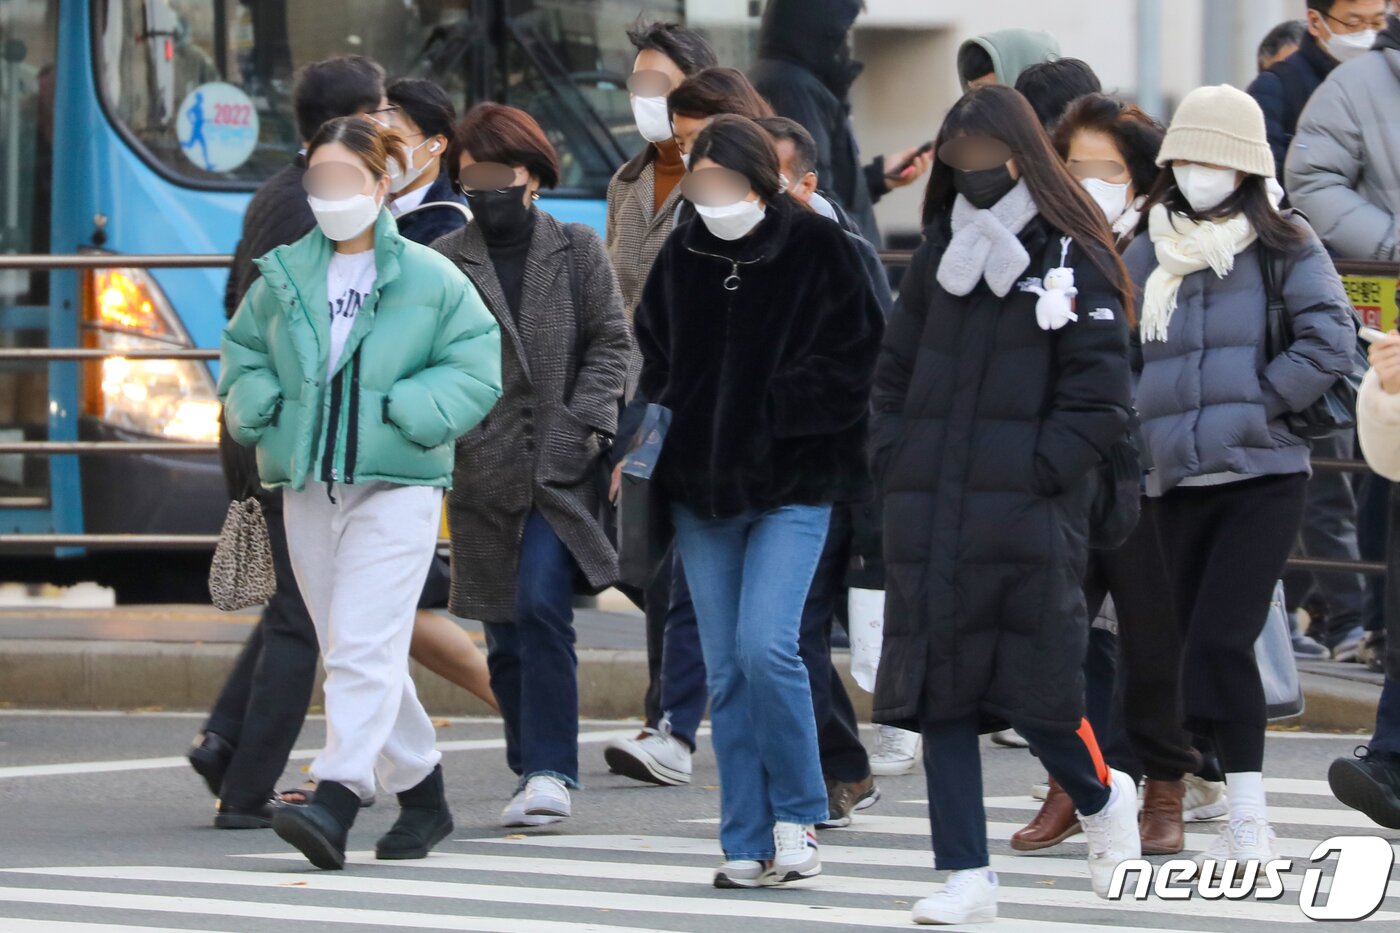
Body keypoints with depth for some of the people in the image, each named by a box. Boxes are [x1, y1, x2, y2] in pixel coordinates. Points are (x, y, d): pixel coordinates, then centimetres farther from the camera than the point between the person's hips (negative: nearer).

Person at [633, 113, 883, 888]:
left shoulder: (818, 249, -7)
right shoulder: (682, 256, 7)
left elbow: (855, 362, -7)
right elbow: (653, 359, 18)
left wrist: (775, 405, -14)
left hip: (791, 484, -5)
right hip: (700, 489, 5)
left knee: (766, 647, -17)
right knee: (725, 671, 5)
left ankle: (797, 817, 1)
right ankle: (749, 844, 10)